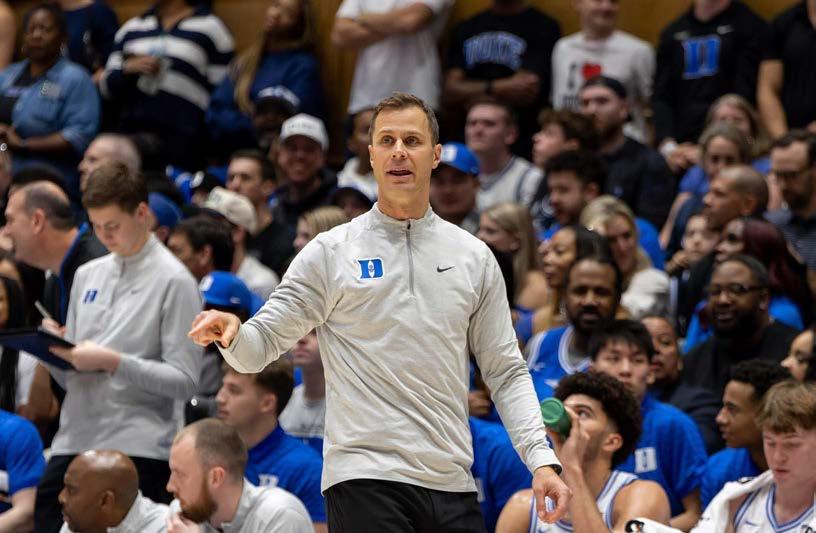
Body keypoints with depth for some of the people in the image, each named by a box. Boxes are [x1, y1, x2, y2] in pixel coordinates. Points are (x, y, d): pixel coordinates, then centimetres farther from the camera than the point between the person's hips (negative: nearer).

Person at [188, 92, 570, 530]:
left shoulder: (474, 256, 11)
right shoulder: (331, 252, 2)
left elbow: (505, 373, 14)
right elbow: (259, 348, 0)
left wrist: (541, 460, 2)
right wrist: (232, 333, -23)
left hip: (453, 490, 4)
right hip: (365, 481, -4)